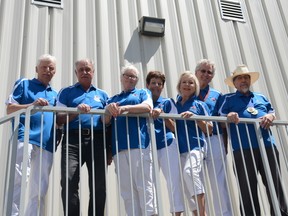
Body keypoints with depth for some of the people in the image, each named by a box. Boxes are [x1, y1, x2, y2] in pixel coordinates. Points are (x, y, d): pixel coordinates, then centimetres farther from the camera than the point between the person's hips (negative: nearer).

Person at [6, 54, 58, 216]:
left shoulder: (55, 94, 27)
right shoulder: (24, 84, 14)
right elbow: (9, 109, 3)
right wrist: (32, 105, -14)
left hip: (46, 143, 5)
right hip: (24, 137, -5)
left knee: (40, 189, 3)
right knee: (20, 179, -16)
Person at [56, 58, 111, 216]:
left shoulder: (102, 95, 23)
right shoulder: (66, 92, 16)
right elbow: (59, 119, 5)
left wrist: (109, 149, 9)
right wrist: (77, 111, -13)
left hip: (98, 141, 2)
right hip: (73, 139, -2)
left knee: (99, 186, -3)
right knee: (69, 183, -14)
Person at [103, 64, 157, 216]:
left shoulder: (143, 92, 19)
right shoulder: (113, 99, 27)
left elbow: (147, 107, -3)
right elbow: (105, 121, 14)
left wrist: (125, 108, -15)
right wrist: (109, 110, -8)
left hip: (139, 143, -3)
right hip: (119, 146, 4)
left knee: (144, 184, -8)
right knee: (126, 189, 0)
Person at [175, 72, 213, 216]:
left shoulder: (200, 105, 7)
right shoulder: (174, 105, 15)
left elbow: (209, 129, 3)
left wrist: (194, 117, -10)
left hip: (196, 145, -4)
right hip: (181, 148, 4)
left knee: (189, 171, -30)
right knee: (191, 190, 4)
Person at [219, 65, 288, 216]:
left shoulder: (261, 98, 26)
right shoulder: (229, 99, 15)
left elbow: (273, 113, 22)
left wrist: (271, 116, -2)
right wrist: (228, 117, -16)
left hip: (267, 146, 3)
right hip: (243, 149, -3)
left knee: (275, 185, 2)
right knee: (248, 189, 0)